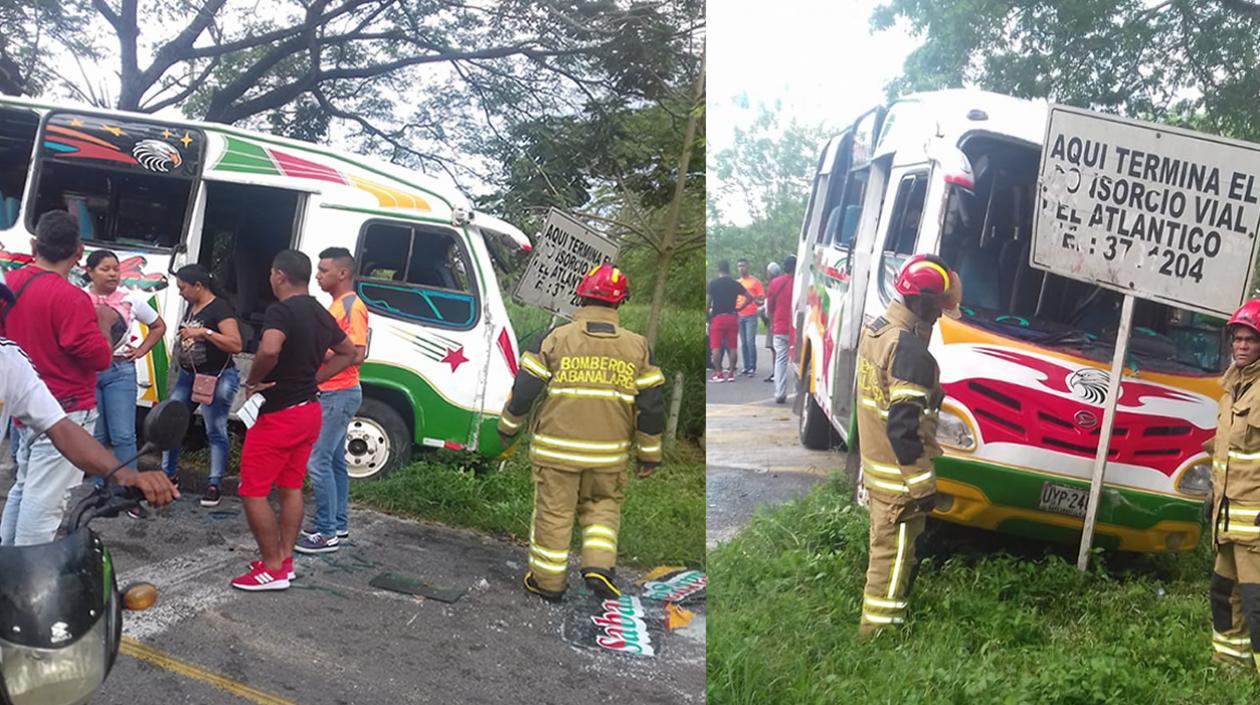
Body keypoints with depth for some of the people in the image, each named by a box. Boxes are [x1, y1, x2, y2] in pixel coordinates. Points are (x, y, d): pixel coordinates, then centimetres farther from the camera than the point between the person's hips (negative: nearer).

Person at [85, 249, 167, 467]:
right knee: (94, 435, 6)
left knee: (123, 434, -3)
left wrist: (141, 351, 8)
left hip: (120, 370, 1)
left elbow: (159, 326, 16)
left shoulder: (131, 300, 5)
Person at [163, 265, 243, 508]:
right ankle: (169, 473, 22)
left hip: (216, 377, -8)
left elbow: (236, 345, -24)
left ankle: (214, 485, 3)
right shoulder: (191, 307, 12)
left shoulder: (220, 308, -14)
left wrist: (205, 332, -28)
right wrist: (181, 347, 14)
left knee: (215, 431, -3)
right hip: (188, 374, 9)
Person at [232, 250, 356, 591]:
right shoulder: (321, 314, 8)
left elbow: (269, 350, -38)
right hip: (309, 409, 8)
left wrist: (253, 381, -19)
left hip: (278, 414, -8)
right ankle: (284, 560, 23)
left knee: (252, 491, 1)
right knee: (291, 487, 16)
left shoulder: (280, 311, -18)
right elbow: (348, 353, 21)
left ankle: (273, 569, 4)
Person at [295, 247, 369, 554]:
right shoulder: (337, 305, 16)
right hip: (330, 394, 10)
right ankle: (338, 524, 23)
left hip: (339, 395, -10)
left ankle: (326, 533, -5)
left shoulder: (352, 306, -16)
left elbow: (356, 355, -24)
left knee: (318, 461, -10)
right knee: (333, 461, 14)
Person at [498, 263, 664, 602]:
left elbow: (525, 388, -3)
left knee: (554, 511, 10)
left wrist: (507, 427, 13)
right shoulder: (636, 346, 0)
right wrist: (649, 453, 11)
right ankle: (599, 565, 4)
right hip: (608, 454, 2)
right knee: (602, 506, 21)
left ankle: (548, 581, 20)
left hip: (556, 448, -1)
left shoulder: (555, 338, -6)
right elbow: (651, 405, 1)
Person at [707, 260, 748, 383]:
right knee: (733, 347, 7)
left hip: (718, 317, -3)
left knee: (716, 347, 0)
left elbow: (707, 302, -7)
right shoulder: (735, 284, 7)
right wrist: (738, 308, 13)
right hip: (732, 317, 3)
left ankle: (718, 374, -4)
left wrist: (708, 317, 3)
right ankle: (731, 373, 7)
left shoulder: (713, 284, -3)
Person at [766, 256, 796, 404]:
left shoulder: (774, 282, 3)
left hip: (779, 328, 3)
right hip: (795, 329, -3)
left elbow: (770, 306, 9)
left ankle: (780, 394, -2)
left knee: (780, 360, 6)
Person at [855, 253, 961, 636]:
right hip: (899, 476, -10)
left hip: (876, 465, 10)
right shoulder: (910, 350, -25)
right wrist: (921, 485, -21)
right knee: (894, 553, 3)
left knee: (886, 544, 24)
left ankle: (877, 617, 39)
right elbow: (904, 427, -26)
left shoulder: (874, 329, 5)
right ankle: (879, 626, 13)